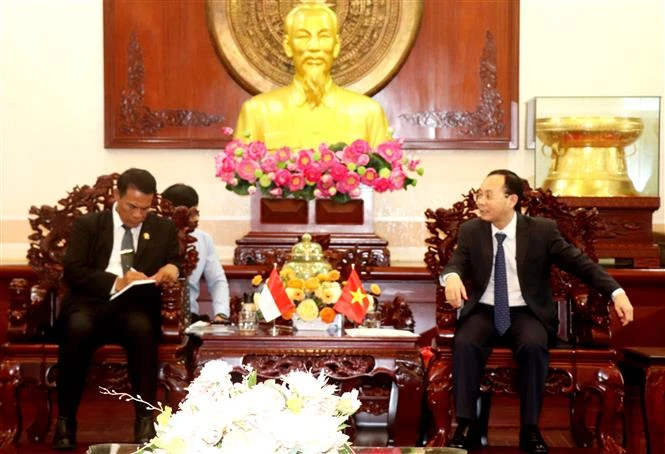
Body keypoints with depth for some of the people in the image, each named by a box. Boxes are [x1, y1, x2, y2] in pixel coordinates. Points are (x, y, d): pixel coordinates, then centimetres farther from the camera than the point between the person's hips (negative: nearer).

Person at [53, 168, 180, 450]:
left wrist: (172, 268, -12)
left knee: (142, 328, -35)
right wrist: (116, 282, -17)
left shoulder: (163, 229, 15)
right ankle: (65, 419, -22)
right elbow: (72, 271, -2)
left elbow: (175, 263, 14)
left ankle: (145, 418, -27)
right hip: (91, 304, -1)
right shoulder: (87, 224, 9)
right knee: (77, 328, -35)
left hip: (136, 307, 1)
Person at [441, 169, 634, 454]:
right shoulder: (470, 231, 4)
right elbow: (457, 263, -4)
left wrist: (616, 292, -15)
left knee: (533, 345, -34)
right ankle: (466, 426, -22)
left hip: (525, 313, -1)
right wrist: (452, 277, -31)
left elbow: (579, 262, -3)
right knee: (464, 344, -30)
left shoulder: (542, 230, -3)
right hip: (484, 311, 1)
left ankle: (530, 430, -21)